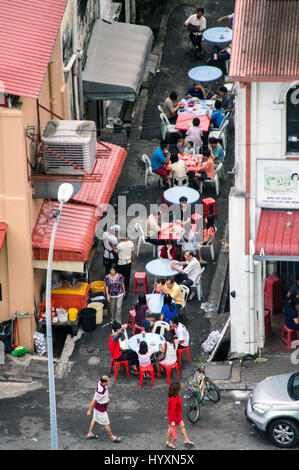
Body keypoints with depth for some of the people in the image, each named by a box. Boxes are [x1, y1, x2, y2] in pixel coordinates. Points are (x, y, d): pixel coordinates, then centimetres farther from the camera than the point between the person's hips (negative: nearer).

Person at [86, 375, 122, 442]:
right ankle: (112, 437, 28)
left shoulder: (100, 382, -14)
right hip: (101, 409, -9)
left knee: (95, 419, 25)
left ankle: (90, 434, 41)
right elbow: (93, 401, -28)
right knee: (106, 423, 10)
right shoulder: (100, 391, -40)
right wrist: (89, 411, -16)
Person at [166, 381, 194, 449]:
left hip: (178, 415, 9)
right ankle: (168, 442, 31)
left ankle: (186, 440, 30)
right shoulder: (173, 399, -36)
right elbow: (172, 410, -31)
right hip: (173, 416, -9)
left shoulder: (176, 396, -5)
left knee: (182, 426, 18)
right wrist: (173, 421, -26)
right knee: (171, 429, 11)